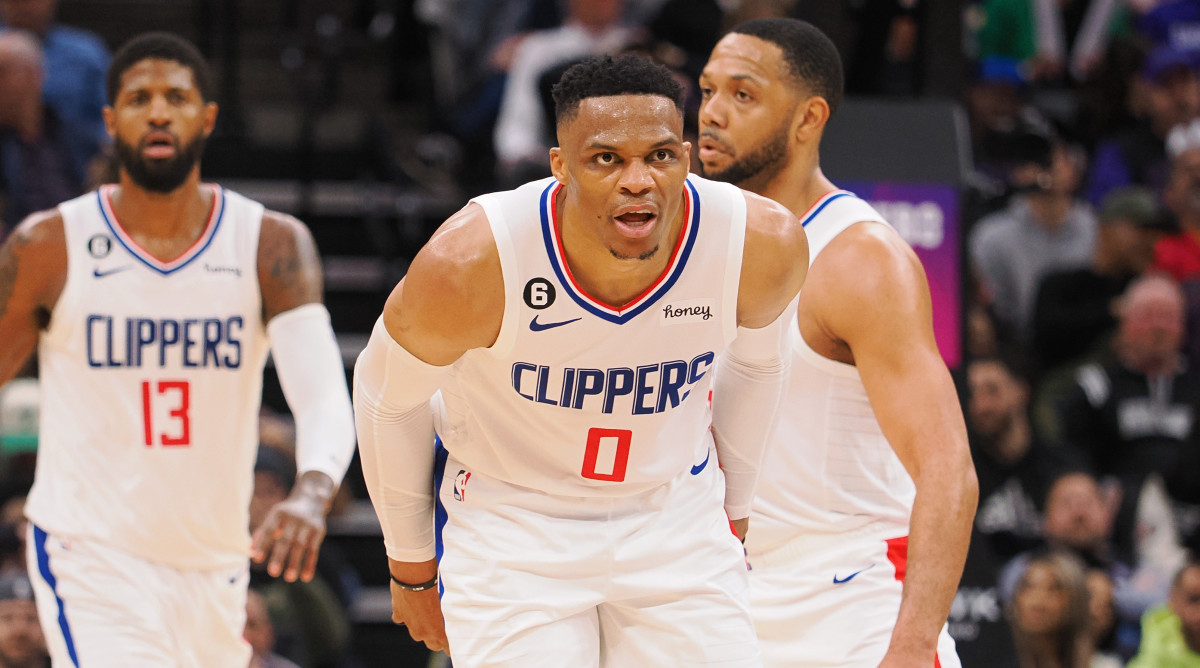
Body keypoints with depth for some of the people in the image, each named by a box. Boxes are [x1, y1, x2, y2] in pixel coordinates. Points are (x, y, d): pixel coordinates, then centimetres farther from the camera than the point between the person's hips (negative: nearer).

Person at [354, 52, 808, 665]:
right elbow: (386, 396, -7)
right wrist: (410, 563, 3)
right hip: (512, 524, -3)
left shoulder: (765, 245, -19)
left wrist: (734, 508, 17)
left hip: (676, 522, 3)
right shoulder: (471, 263, -27)